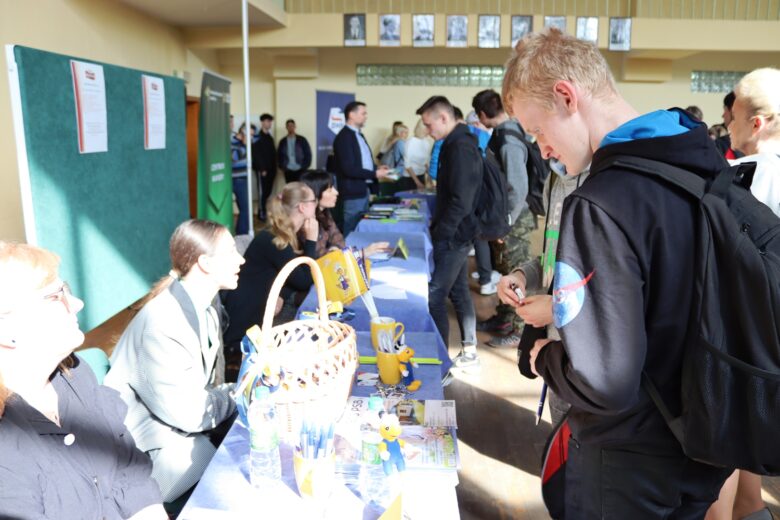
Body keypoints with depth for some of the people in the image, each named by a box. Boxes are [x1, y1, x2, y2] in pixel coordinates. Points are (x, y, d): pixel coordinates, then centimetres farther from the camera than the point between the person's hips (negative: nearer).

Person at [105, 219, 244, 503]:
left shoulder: (207, 304, -1)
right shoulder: (163, 324, -29)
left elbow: (209, 382, 0)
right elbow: (189, 414, -26)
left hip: (179, 424, 8)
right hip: (144, 449, -8)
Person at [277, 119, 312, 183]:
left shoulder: (302, 140, 3)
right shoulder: (283, 141, 10)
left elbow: (308, 154, 2)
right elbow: (280, 156, 13)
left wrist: (305, 167, -5)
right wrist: (282, 167, -1)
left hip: (300, 170, -2)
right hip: (288, 171, 2)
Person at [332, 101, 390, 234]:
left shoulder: (359, 134, 15)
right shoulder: (344, 137, -16)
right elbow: (349, 169, -22)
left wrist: (377, 168, 3)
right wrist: (374, 174, -18)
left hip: (363, 190, 10)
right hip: (353, 193, -10)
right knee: (352, 232, -2)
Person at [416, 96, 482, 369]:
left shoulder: (460, 147, -19)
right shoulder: (457, 143, 12)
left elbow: (461, 201, -25)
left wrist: (438, 233, -17)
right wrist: (438, 226, 15)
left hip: (453, 236, -10)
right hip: (457, 233, 10)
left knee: (434, 297, -4)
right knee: (459, 292, 16)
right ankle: (469, 352, 27)